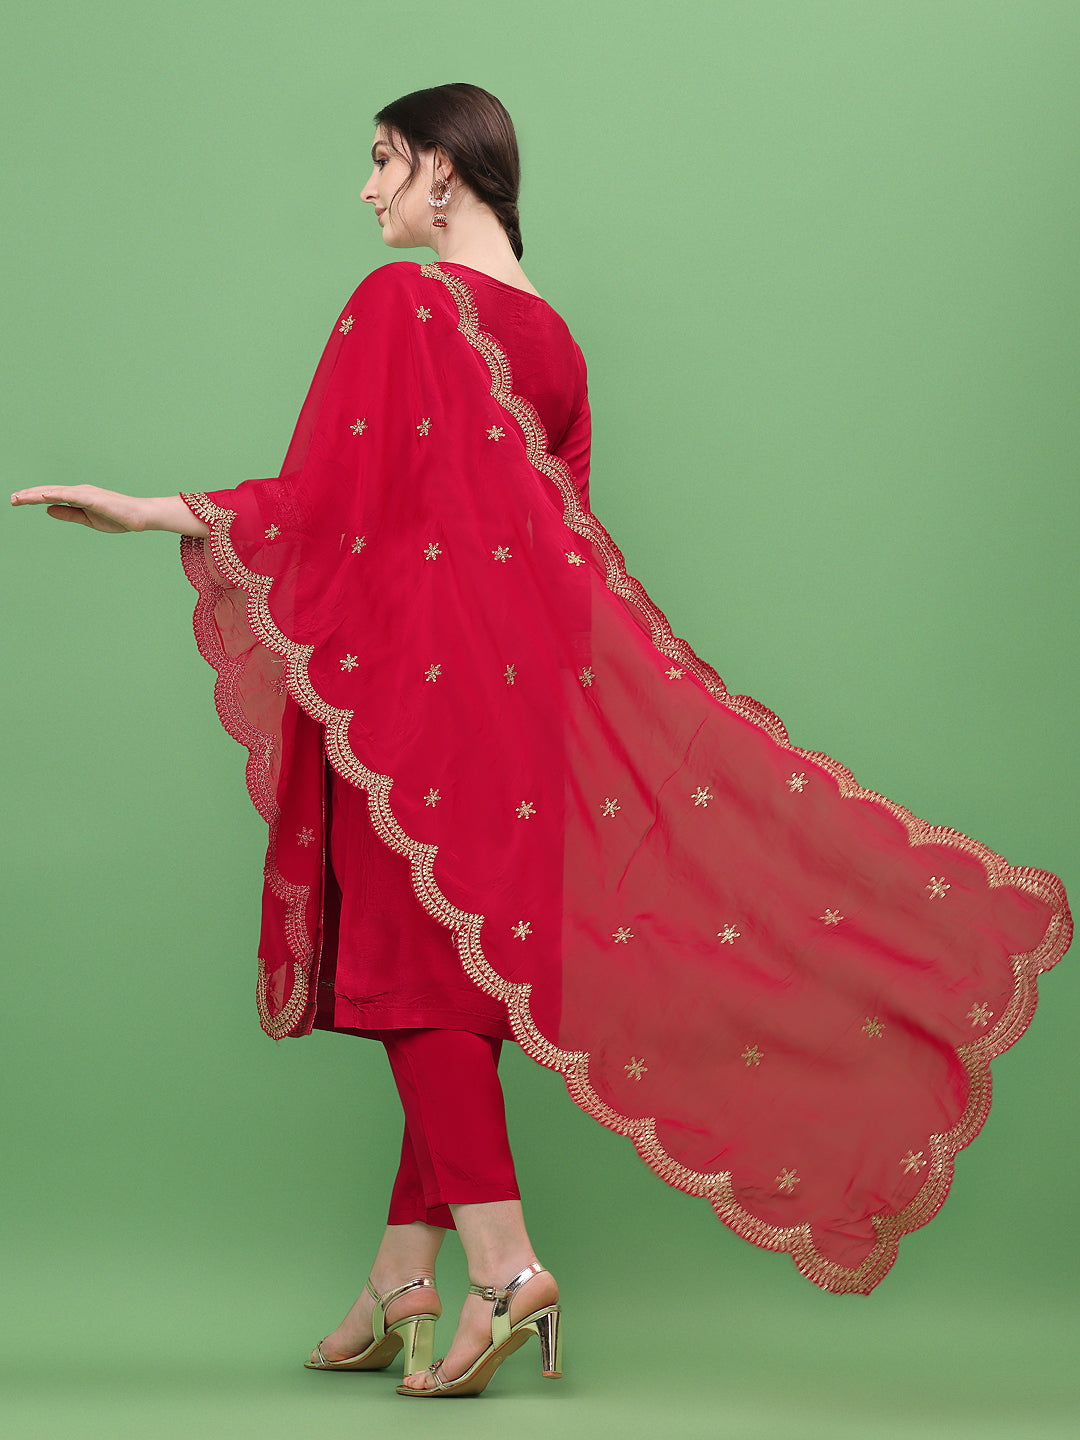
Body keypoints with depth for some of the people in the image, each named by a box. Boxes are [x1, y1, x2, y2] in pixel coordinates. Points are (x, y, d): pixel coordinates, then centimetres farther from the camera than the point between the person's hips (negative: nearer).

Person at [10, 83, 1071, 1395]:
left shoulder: (399, 301, -10)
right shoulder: (550, 337, 13)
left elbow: (325, 499, -13)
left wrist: (144, 511, -6)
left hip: (413, 650, -8)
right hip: (523, 650, 8)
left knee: (417, 945, -5)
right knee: (461, 951, 8)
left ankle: (502, 1266, -13)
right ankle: (404, 1281, 14)